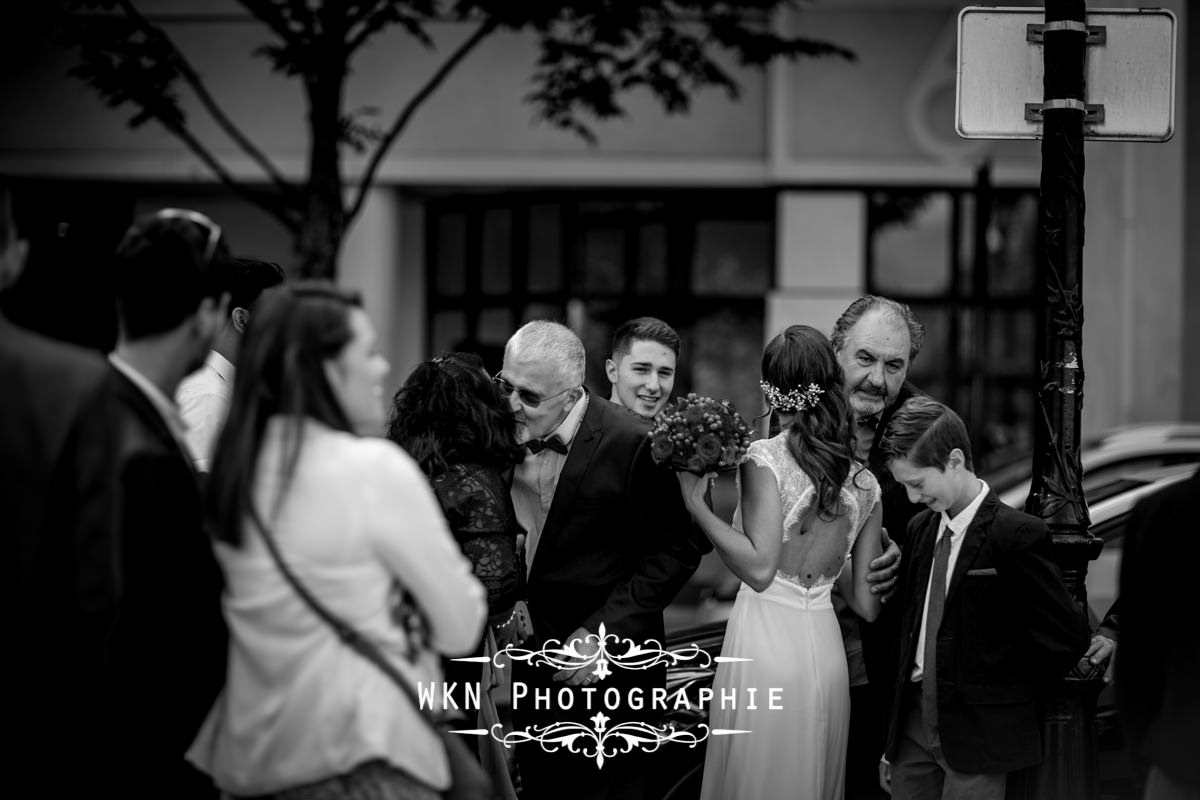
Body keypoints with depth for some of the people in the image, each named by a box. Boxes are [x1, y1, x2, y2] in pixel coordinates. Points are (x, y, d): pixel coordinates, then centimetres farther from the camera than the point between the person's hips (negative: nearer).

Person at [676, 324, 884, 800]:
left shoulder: (765, 458, -9)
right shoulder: (864, 484, 8)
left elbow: (759, 567, -18)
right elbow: (867, 603, 10)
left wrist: (696, 504, -11)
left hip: (766, 645, -5)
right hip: (827, 655, 5)